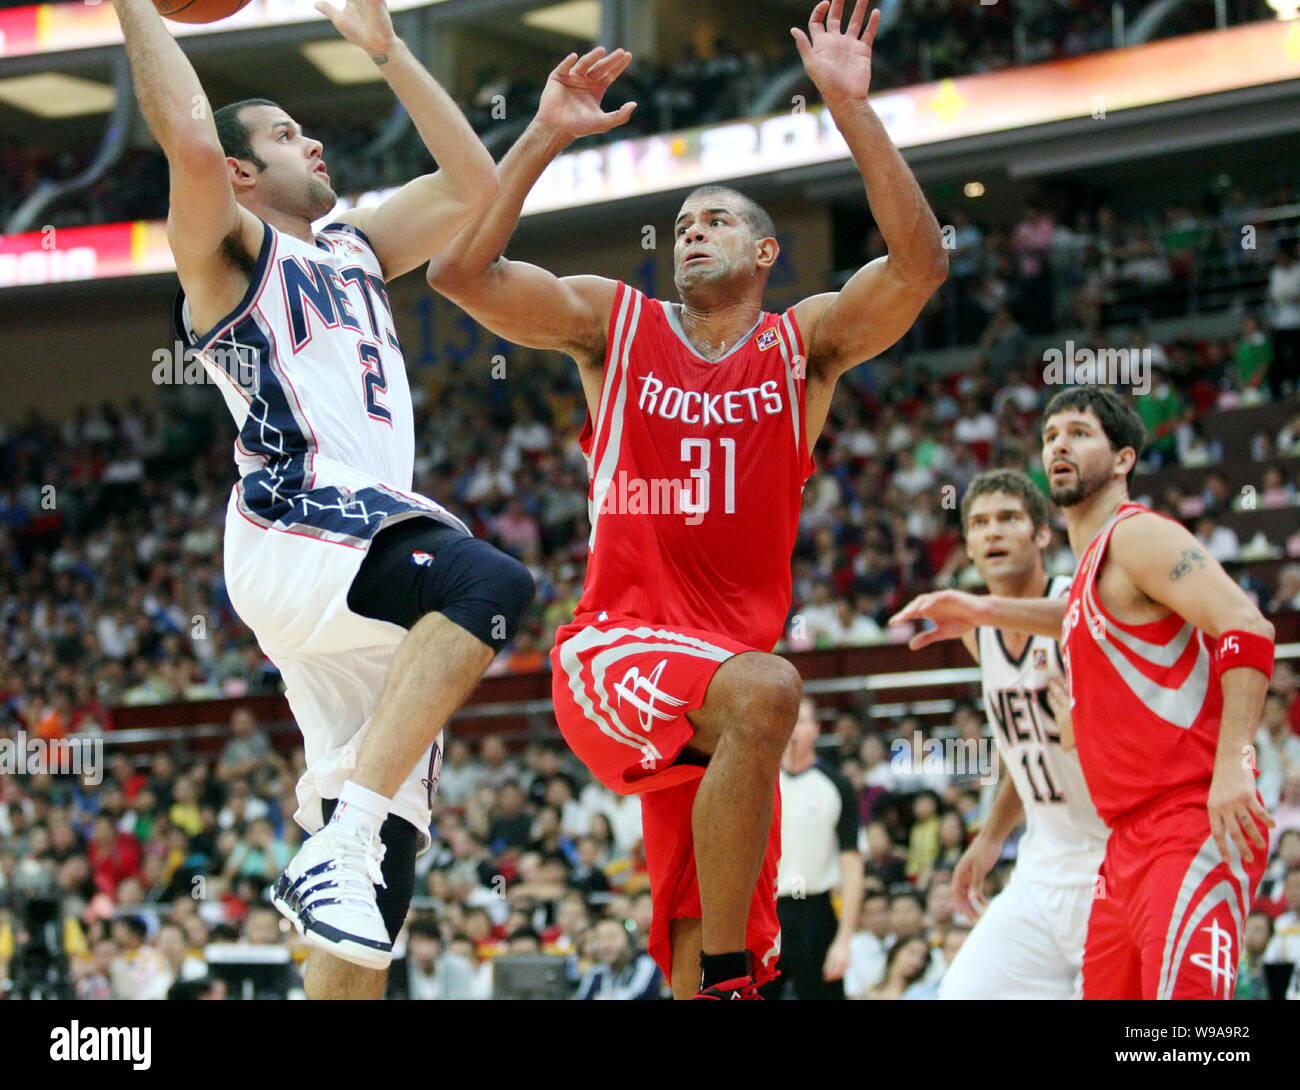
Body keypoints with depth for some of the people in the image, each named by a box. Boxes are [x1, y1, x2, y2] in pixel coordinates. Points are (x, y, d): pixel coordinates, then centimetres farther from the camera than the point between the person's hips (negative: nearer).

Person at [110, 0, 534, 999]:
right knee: (491, 581, -37)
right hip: (296, 534, -8)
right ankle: (341, 837, -41)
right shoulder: (230, 249, 7)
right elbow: (191, 139, -13)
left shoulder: (356, 247, 30)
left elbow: (474, 184, 29)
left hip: (379, 549, 8)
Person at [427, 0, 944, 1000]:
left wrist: (851, 106, -13)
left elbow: (921, 264, -7)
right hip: (614, 650, -3)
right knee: (762, 688, -35)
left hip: (719, 700, 3)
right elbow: (461, 270, -3)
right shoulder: (614, 322, 9)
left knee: (700, 952, -1)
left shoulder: (805, 343, 11)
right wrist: (547, 135, -6)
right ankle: (727, 982, -30)